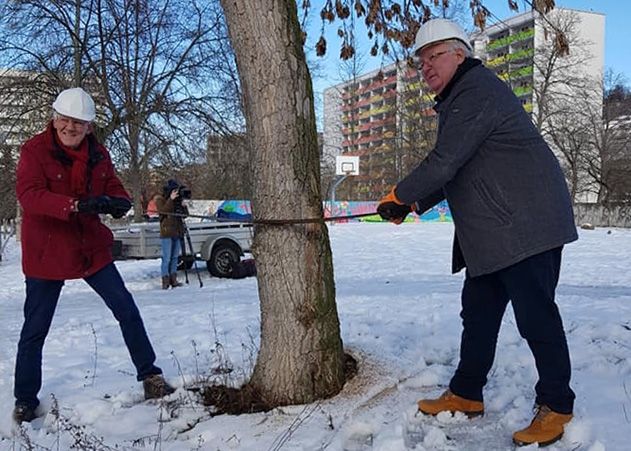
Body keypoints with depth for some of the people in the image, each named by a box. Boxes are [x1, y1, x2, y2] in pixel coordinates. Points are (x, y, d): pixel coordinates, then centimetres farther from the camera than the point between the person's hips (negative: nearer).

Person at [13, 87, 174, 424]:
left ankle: (150, 377, 16)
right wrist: (76, 205, -41)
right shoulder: (34, 150, -11)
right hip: (47, 253, -4)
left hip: (92, 248, 4)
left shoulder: (97, 153, 4)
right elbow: (29, 196, -25)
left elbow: (113, 187, 8)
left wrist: (119, 202, -18)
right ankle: (25, 401, 23)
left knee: (127, 310, 3)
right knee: (35, 329, 5)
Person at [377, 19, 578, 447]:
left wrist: (398, 195, -6)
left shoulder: (478, 90, -14)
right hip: (491, 233, 11)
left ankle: (556, 406, 12)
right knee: (478, 311, 13)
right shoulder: (458, 99, 20)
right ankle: (466, 394, 25)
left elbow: (444, 163, -20)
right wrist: (415, 205, 14)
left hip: (525, 225, -11)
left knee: (535, 314, -3)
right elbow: (455, 171, 23)